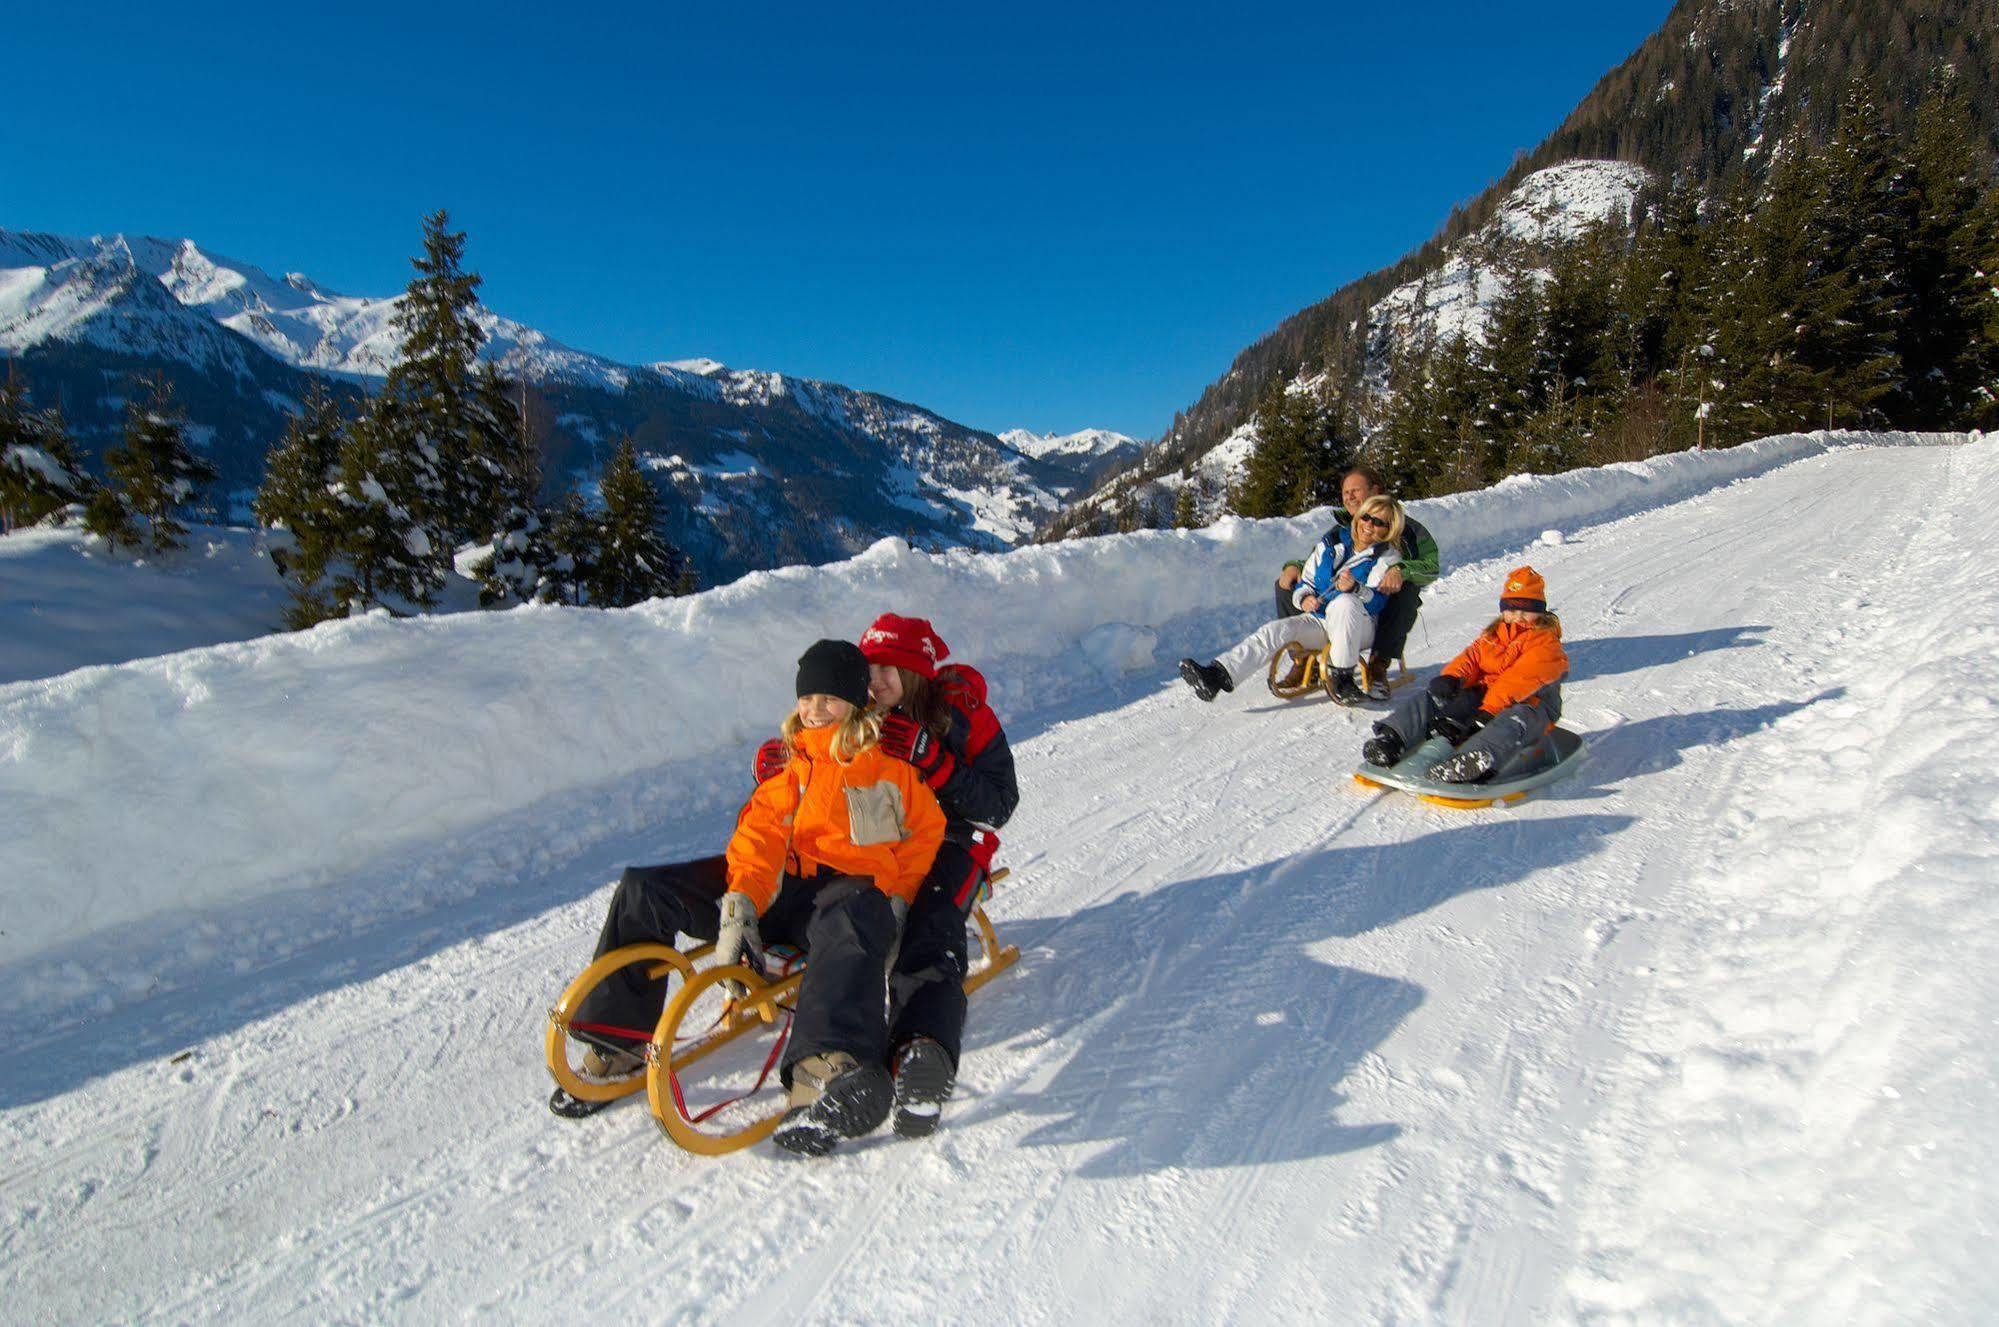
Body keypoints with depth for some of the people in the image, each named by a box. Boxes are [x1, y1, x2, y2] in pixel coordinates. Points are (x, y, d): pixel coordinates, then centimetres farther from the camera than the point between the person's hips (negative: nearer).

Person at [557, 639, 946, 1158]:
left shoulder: (889, 765, 10)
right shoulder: (790, 768, 19)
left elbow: (926, 833, 12)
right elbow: (760, 833, 3)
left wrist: (895, 901, -3)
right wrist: (740, 906, -15)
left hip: (855, 889, -5)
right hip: (782, 887, 5)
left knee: (849, 925, -46)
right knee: (643, 889, -8)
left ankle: (832, 1070, -70)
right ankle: (617, 1042, -1)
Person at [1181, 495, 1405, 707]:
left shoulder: (1388, 557, 1)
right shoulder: (1332, 543, 13)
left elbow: (1377, 602, -13)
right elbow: (1305, 581, 16)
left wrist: (1355, 589, -34)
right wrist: (1304, 598, -8)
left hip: (1358, 627, -4)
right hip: (1319, 622, 4)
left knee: (1345, 602, -38)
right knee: (1274, 631, -23)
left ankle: (1342, 676, -31)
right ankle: (1219, 675, -39)